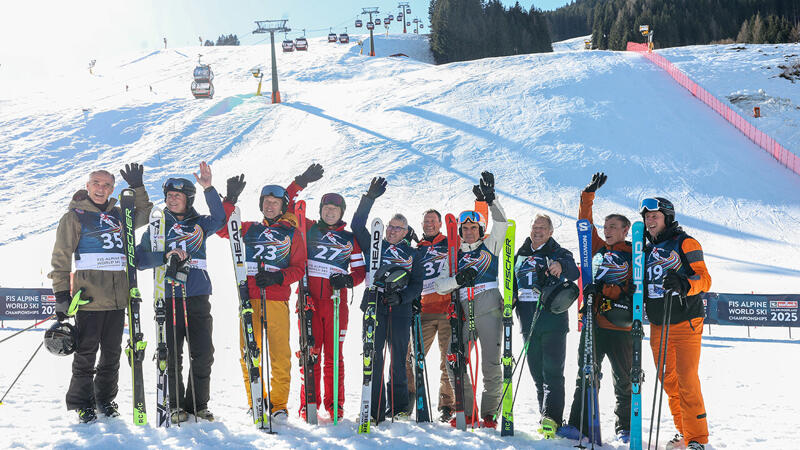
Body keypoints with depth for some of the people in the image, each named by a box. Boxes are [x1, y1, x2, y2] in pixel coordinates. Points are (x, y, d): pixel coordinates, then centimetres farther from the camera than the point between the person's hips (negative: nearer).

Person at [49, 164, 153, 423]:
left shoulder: (117, 215, 15)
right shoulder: (75, 216, 2)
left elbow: (144, 216, 30)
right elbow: (61, 257, -1)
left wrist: (137, 188, 16)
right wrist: (61, 293, -8)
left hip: (117, 296, 5)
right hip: (89, 295, -5)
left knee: (112, 352, 9)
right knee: (86, 351, -3)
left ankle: (105, 399, 22)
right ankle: (82, 403, 9)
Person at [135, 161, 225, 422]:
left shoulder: (199, 224, 12)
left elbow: (219, 219, -8)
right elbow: (140, 259, 3)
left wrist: (209, 189, -16)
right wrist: (166, 256, -14)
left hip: (198, 297, 1)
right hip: (169, 298, -1)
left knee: (203, 354, 0)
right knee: (172, 355, 0)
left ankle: (198, 404, 12)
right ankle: (176, 405, 11)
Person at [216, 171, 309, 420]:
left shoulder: (292, 234, 12)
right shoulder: (249, 229, 17)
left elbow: (299, 268, 7)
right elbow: (222, 229, 8)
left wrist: (278, 277, -10)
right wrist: (230, 200, 0)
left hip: (277, 300, -2)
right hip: (248, 298, 2)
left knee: (279, 354, -6)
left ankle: (278, 405, 4)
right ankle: (256, 401, 15)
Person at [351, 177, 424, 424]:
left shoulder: (412, 254, 15)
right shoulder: (374, 245, 13)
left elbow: (417, 285, 10)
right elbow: (358, 226, 0)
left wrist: (401, 296, -9)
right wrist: (369, 198, -8)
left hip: (400, 310, 1)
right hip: (375, 307, -1)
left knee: (398, 360, 3)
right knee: (373, 358, -5)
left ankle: (398, 407, 13)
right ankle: (375, 410, -1)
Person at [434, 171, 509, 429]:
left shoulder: (490, 246, 14)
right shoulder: (455, 256, 19)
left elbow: (501, 223, -3)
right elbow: (439, 286, 8)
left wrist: (490, 200, -15)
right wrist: (458, 279, -11)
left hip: (489, 309, -3)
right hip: (465, 313, 3)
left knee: (491, 365, -8)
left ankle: (489, 414, 5)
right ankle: (468, 413, 11)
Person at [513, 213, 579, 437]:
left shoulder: (559, 253, 4)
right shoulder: (520, 255, 17)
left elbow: (574, 273, -16)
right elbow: (513, 285, 25)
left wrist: (561, 266, -37)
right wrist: (509, 302, 5)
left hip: (553, 319, -5)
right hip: (528, 321, 5)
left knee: (552, 371, -9)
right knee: (537, 372, 8)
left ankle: (551, 418, -12)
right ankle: (547, 415, 17)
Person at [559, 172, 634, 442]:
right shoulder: (599, 249, 16)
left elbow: (634, 286, -6)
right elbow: (585, 224, 16)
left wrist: (603, 289, -17)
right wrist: (589, 194, 9)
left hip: (619, 325, -4)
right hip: (593, 321, 4)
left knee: (623, 379, 5)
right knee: (586, 375, 3)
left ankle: (625, 428, 17)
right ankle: (579, 426, 5)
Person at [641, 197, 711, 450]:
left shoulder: (685, 243, -2)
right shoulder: (647, 250, 16)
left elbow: (704, 279, -10)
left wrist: (682, 284, -29)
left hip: (685, 323, -6)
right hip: (657, 326, 6)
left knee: (687, 381, -10)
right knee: (669, 382, 8)